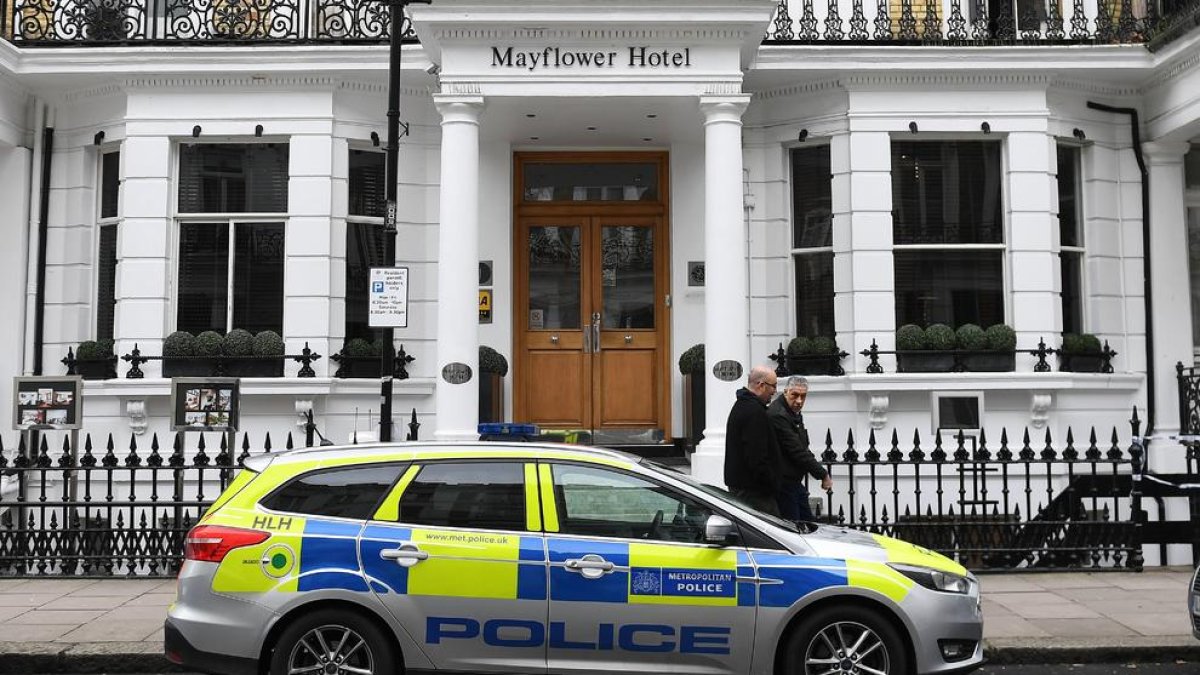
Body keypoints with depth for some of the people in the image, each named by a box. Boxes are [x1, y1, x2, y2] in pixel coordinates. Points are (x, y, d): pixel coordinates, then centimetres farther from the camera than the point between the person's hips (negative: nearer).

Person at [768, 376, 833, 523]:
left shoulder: (794, 413, 13)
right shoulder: (778, 415, -20)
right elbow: (796, 451, -22)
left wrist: (819, 471, 5)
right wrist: (823, 475, -16)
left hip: (794, 481, 10)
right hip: (783, 482, -10)